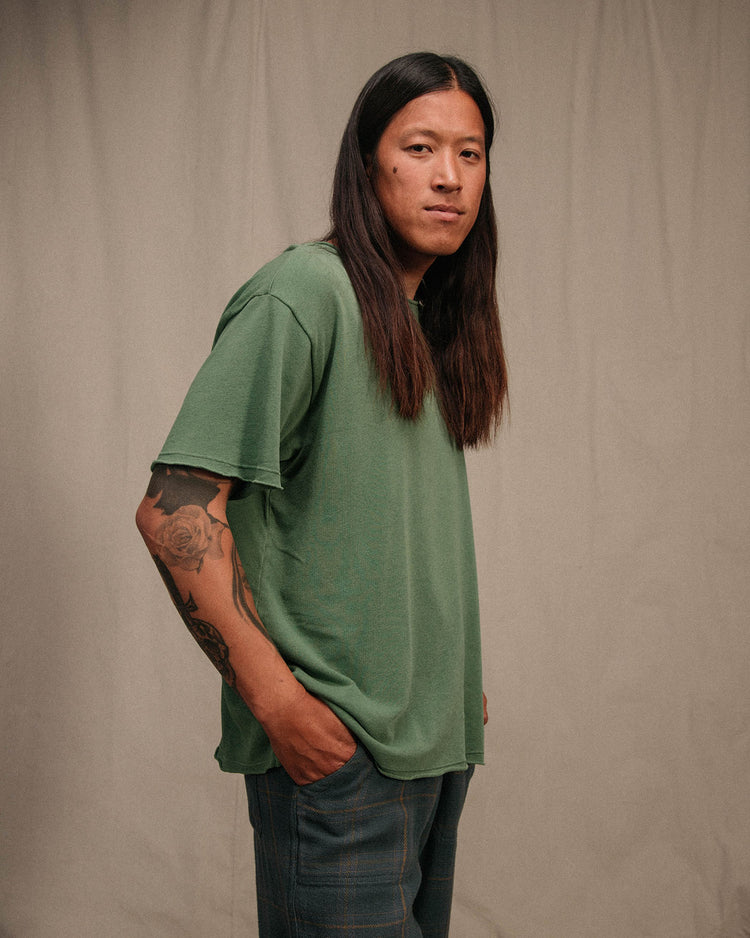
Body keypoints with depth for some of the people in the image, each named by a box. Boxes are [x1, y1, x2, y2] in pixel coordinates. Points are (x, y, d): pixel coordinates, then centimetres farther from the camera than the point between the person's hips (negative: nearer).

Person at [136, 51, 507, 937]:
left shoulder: (434, 326, 12)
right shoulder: (303, 291, -14)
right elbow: (173, 508, -20)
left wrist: (457, 676, 12)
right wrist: (279, 702, -19)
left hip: (439, 739, 8)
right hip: (335, 744, -8)